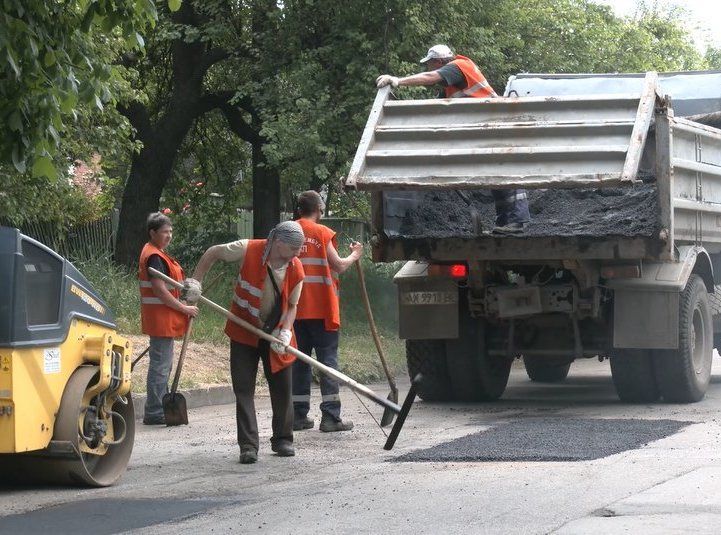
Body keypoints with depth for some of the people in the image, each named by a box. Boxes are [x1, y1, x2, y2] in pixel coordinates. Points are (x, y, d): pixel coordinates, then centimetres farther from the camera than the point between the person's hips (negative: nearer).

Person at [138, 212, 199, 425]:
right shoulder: (154, 257, -17)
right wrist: (184, 309, -17)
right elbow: (160, 290, -23)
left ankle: (156, 408, 24)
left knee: (162, 363, 17)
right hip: (160, 316, -11)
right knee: (160, 364, -8)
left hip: (163, 318, 11)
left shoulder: (157, 254, 17)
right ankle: (154, 413, -6)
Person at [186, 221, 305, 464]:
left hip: (275, 335, 2)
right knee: (244, 389, -5)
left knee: (282, 388, 7)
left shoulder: (296, 269, -11)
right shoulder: (247, 250, -20)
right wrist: (196, 280, -10)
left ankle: (283, 439, 23)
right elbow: (213, 253, -4)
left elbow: (292, 304, -3)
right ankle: (248, 445, -3)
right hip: (244, 332, -2)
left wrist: (285, 331, -19)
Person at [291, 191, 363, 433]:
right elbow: (338, 266, -6)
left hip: (295, 310, 4)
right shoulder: (323, 233, -6)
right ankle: (330, 416, -7)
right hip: (321, 309, -4)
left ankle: (299, 415, 9)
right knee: (328, 358, -2)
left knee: (299, 359, 10)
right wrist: (354, 255, 12)